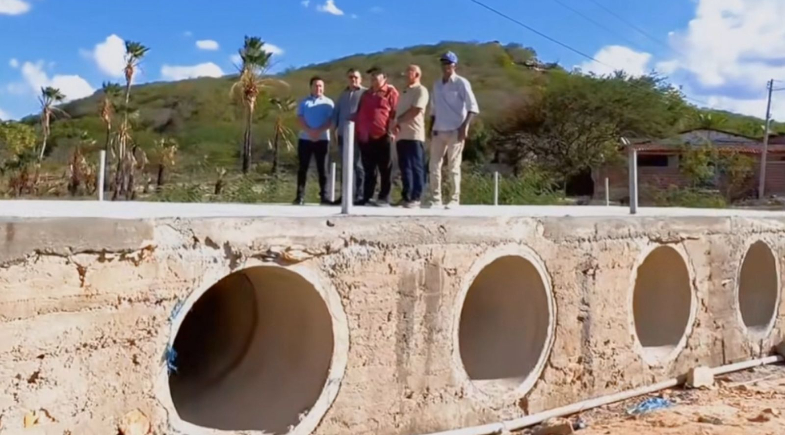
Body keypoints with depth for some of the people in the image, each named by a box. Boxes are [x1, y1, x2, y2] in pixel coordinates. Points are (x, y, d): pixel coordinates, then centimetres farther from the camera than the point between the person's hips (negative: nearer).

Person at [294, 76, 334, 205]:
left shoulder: (328, 103, 6)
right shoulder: (304, 102, 9)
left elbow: (330, 120, -3)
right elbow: (300, 119, 0)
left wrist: (319, 131, -18)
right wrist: (309, 131, -16)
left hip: (322, 139, -1)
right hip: (305, 138, 1)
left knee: (322, 168, 2)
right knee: (303, 168, 0)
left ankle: (324, 195, 4)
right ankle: (300, 196, 1)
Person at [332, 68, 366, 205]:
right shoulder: (343, 94, 20)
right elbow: (336, 111, 20)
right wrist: (334, 127, 8)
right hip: (343, 134, 6)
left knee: (357, 165, -4)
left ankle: (359, 195, -3)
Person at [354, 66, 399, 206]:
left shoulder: (390, 92, 3)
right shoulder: (366, 94, 21)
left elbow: (394, 113, -3)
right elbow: (359, 113, 24)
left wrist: (391, 130, -10)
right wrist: (357, 131, 13)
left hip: (382, 137, -6)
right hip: (365, 137, 6)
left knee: (385, 169, -1)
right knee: (368, 170, 7)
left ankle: (384, 198, 1)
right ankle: (367, 197, 9)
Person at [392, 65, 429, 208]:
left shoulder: (421, 90, -3)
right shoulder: (405, 92, 22)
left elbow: (415, 111, -13)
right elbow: (398, 111, 18)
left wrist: (399, 120, -5)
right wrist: (396, 124, -2)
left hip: (415, 135, -8)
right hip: (402, 135, 8)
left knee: (416, 167, -5)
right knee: (405, 167, 6)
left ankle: (416, 198, -3)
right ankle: (407, 197, 10)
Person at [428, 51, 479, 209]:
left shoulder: (461, 83, -4)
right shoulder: (437, 84, 13)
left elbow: (473, 108, -8)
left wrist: (464, 127, -16)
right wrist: (431, 128, 11)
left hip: (455, 131, -6)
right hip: (438, 131, 6)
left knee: (453, 166, -3)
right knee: (434, 165, 3)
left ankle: (455, 199, 3)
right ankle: (435, 199, 9)